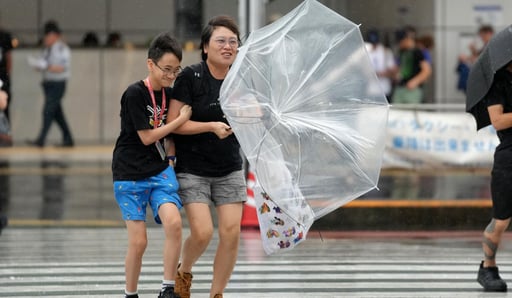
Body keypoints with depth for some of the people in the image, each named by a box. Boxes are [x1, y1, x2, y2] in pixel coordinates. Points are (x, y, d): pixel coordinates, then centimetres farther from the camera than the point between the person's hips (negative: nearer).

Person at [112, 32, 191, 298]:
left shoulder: (168, 95, 6)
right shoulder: (135, 94, -13)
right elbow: (147, 137, -13)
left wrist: (170, 156, 8)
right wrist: (181, 119, -8)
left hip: (160, 171, 4)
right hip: (130, 174, -4)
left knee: (173, 222, -21)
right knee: (138, 241, -4)